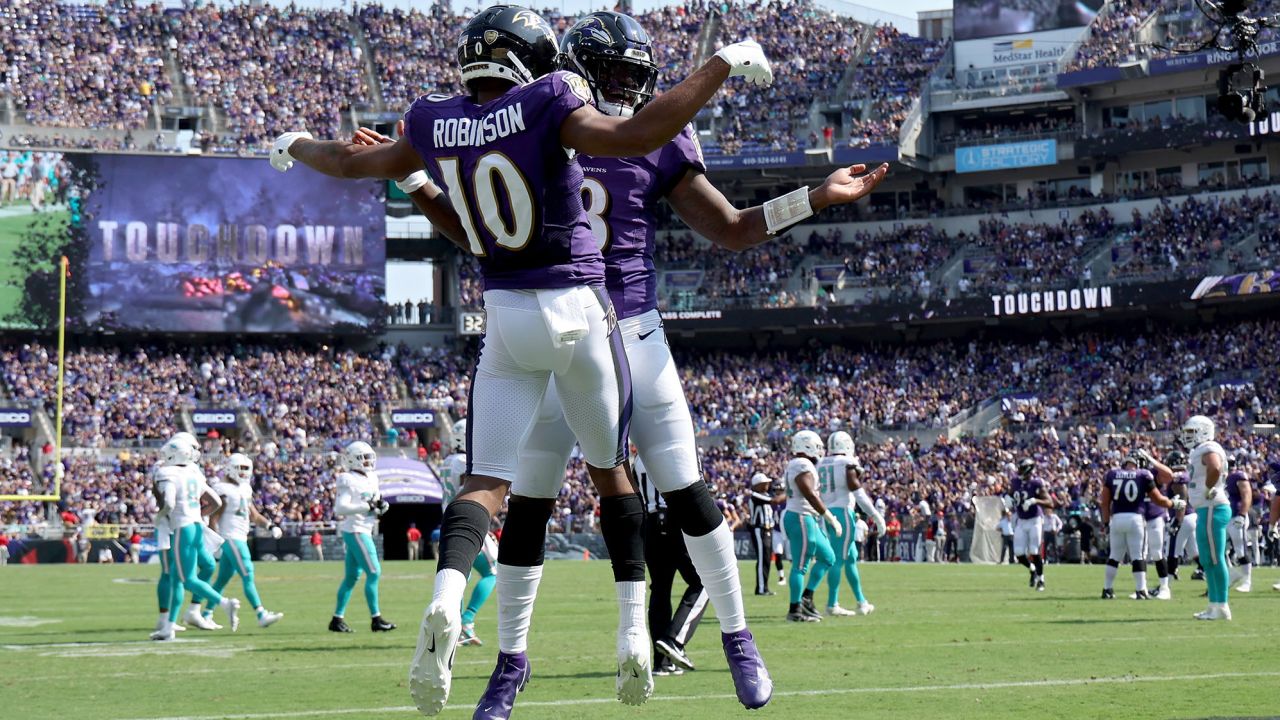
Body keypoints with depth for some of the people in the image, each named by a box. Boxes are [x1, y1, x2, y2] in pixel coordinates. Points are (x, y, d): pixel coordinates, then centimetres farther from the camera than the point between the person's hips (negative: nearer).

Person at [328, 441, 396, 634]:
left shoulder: (370, 479, 14)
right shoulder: (349, 481, -13)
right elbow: (340, 508, -22)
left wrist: (380, 506, 0)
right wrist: (367, 507, -23)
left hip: (364, 531, 10)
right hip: (355, 530, -10)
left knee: (352, 576, 12)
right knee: (374, 573, -10)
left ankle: (337, 619, 17)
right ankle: (376, 619, -6)